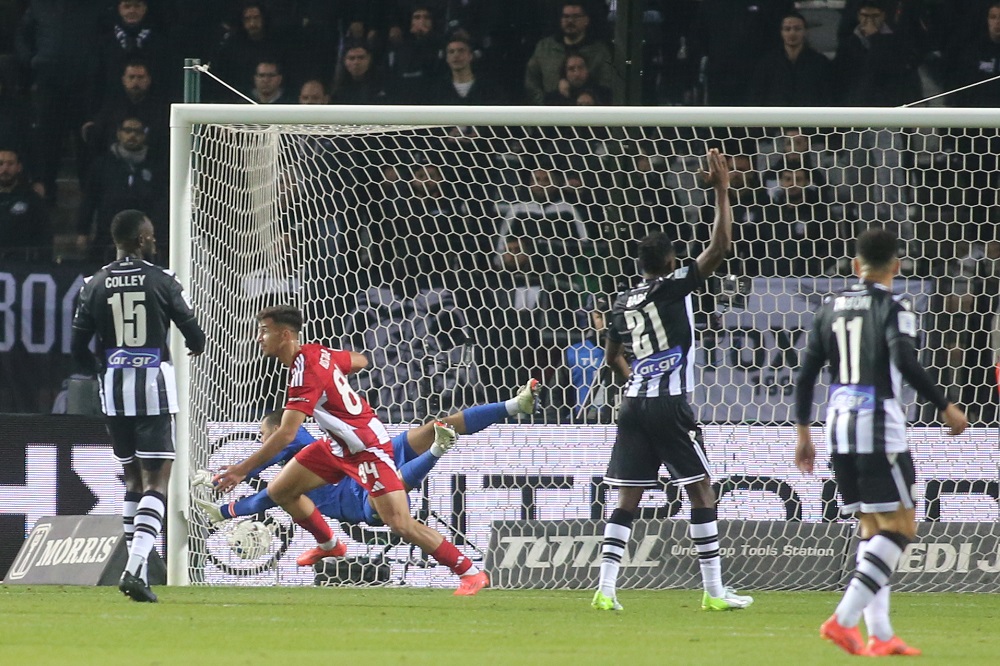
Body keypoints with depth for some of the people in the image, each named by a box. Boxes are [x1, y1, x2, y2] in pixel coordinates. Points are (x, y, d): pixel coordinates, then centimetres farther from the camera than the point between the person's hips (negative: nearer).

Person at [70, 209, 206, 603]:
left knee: (133, 478, 17)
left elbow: (78, 347, 3)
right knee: (156, 480, -4)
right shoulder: (162, 281, -5)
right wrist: (195, 347, 26)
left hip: (114, 390, 4)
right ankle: (135, 567, -21)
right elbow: (194, 335, 0)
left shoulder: (95, 285, 2)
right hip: (155, 384, -4)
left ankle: (137, 566, 14)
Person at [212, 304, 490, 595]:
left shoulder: (304, 373, -27)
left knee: (400, 524, -15)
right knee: (280, 490, 9)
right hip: (338, 445, 10)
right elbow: (360, 361, 18)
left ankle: (470, 572, -5)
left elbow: (285, 434, -32)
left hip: (368, 447, -10)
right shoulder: (315, 353, -1)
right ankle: (329, 544, 32)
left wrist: (243, 469, -31)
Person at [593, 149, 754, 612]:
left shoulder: (623, 302, 12)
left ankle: (605, 589, -4)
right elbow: (720, 246, -8)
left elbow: (613, 357, 25)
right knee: (701, 492, 1)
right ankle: (714, 591, 1)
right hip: (670, 406, -6)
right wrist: (721, 191, -2)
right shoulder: (674, 287, -5)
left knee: (628, 499, 5)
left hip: (634, 404, 6)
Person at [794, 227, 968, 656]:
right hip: (879, 428, -7)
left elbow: (806, 372, 11)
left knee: (871, 527, 14)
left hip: (839, 428, 7)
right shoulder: (893, 308, -6)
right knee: (900, 527, -2)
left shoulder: (831, 307, 12)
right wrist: (945, 407, -13)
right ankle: (844, 618, -16)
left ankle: (880, 634, 9)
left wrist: (803, 431, 18)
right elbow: (905, 362, -20)